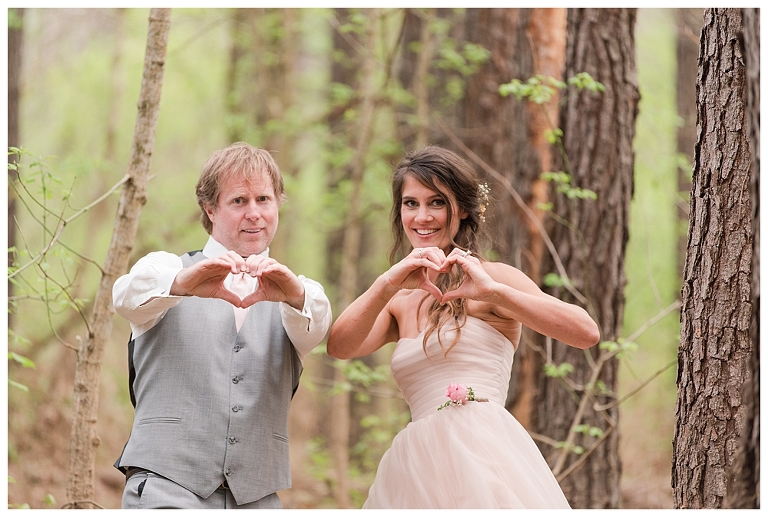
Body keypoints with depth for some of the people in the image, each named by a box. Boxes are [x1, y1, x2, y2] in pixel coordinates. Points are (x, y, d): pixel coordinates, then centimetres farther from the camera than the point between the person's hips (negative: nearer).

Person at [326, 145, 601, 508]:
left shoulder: (491, 278, 5)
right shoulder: (399, 303, 21)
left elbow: (586, 333, -9)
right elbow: (339, 347, 0)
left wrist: (493, 291, -17)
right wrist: (389, 283, -14)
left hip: (486, 456, -4)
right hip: (418, 471, 4)